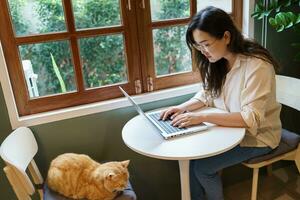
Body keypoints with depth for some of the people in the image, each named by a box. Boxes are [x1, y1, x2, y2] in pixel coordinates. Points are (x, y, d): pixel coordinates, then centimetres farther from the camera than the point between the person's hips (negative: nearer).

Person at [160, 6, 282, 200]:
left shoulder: (257, 65, -26)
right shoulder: (218, 61, -4)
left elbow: (251, 119, -30)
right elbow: (207, 94, 6)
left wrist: (202, 117, -35)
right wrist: (183, 107, -13)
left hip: (257, 135, -6)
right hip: (229, 128, 6)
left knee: (202, 166, -15)